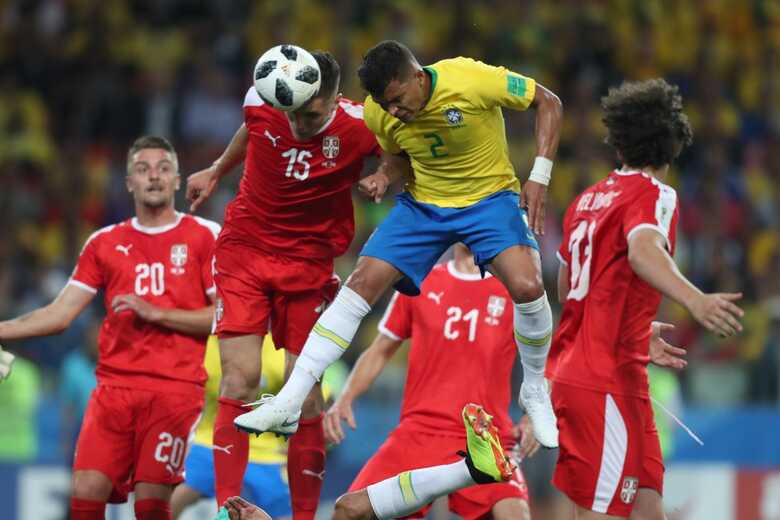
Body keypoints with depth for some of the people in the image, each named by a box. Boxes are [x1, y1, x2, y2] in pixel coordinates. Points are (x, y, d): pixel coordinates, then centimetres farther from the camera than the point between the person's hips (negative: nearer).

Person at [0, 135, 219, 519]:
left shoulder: (204, 236, 4)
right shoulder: (105, 243, 15)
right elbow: (59, 315, 13)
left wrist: (155, 313, -10)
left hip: (175, 387, -3)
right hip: (114, 384, 3)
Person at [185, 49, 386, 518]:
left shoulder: (359, 129, -17)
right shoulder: (261, 102, -11)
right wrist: (216, 172, 30)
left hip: (310, 264, 0)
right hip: (245, 249, 0)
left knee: (306, 392, -3)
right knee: (241, 377, -13)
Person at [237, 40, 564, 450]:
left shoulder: (471, 81, -27)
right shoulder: (379, 113, -12)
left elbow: (548, 103, -13)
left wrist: (538, 178, -19)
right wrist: (385, 176, -13)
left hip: (490, 196, -4)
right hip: (423, 202, 4)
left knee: (527, 286, -28)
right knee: (361, 284, -11)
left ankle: (534, 392, 1)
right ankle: (288, 403, -8)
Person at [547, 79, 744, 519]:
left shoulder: (588, 200, 15)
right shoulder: (655, 195, -8)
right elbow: (642, 250, -32)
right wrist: (695, 300, -50)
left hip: (571, 369, 8)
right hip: (607, 383, -8)